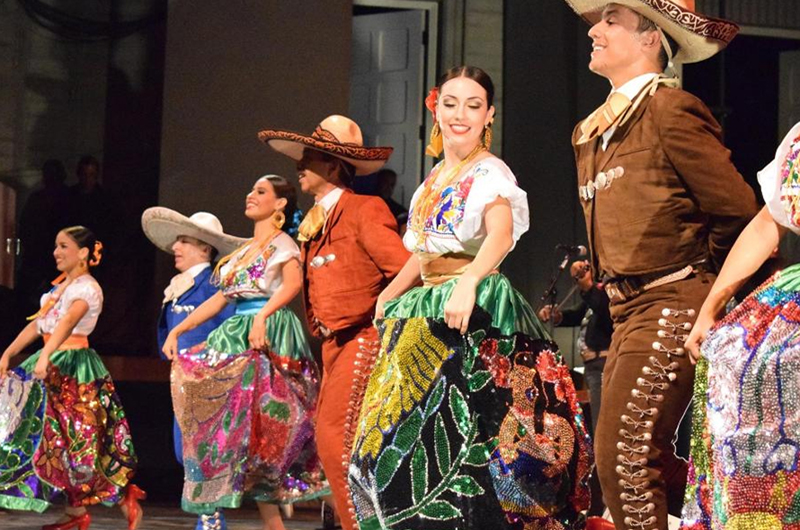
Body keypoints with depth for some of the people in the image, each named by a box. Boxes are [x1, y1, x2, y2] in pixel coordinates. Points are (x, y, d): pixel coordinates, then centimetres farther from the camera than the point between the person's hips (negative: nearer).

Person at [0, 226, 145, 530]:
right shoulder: (59, 287, 15)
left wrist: (45, 356, -44)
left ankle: (127, 502, 0)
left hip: (74, 365, -9)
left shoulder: (86, 287, -12)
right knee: (57, 439, 8)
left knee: (77, 440, -9)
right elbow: (37, 325, 15)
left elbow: (69, 322, -29)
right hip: (54, 367, 9)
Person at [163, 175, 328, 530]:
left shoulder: (282, 243, -1)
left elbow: (293, 282, -21)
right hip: (237, 335, 8)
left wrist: (262, 315, -35)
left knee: (254, 424, -15)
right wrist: (177, 329, 15)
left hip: (269, 336, -8)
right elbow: (220, 298, 21)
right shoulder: (244, 250, 22)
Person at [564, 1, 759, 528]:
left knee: (626, 457, -11)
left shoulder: (670, 110, -11)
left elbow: (738, 209, -11)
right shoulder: (590, 133, 14)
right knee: (645, 458, 12)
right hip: (630, 310, 9)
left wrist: (697, 272, 2)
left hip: (673, 306, -9)